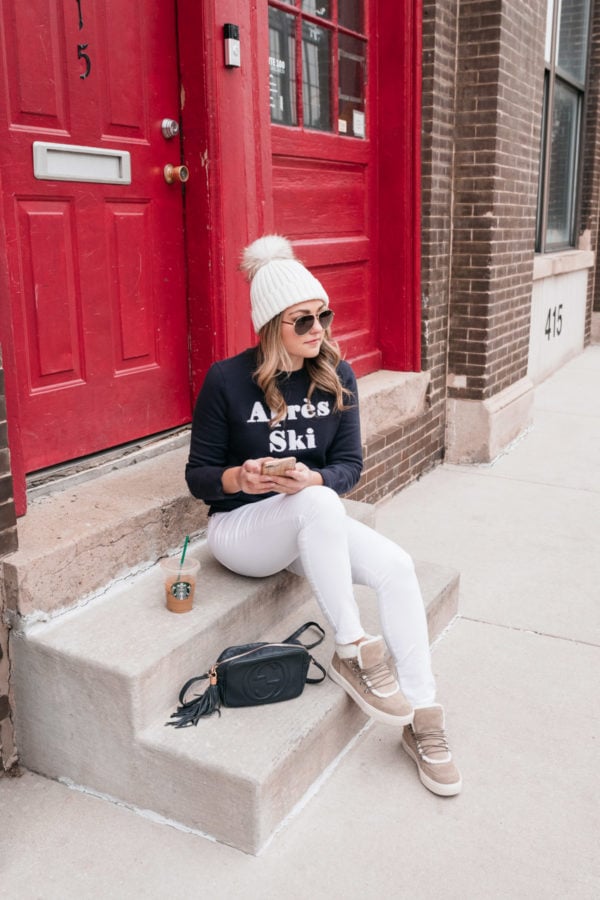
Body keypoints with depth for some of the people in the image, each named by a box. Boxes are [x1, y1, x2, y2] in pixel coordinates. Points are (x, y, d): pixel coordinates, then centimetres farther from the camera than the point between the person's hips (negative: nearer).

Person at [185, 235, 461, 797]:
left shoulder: (337, 376, -2)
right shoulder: (227, 380, -13)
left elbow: (349, 465, -2)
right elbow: (198, 475, -7)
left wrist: (311, 479, -25)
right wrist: (240, 478, -29)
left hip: (312, 526, 4)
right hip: (240, 529, -4)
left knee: (397, 568, -22)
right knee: (319, 505, -37)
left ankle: (423, 722, -8)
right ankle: (352, 654, -22)